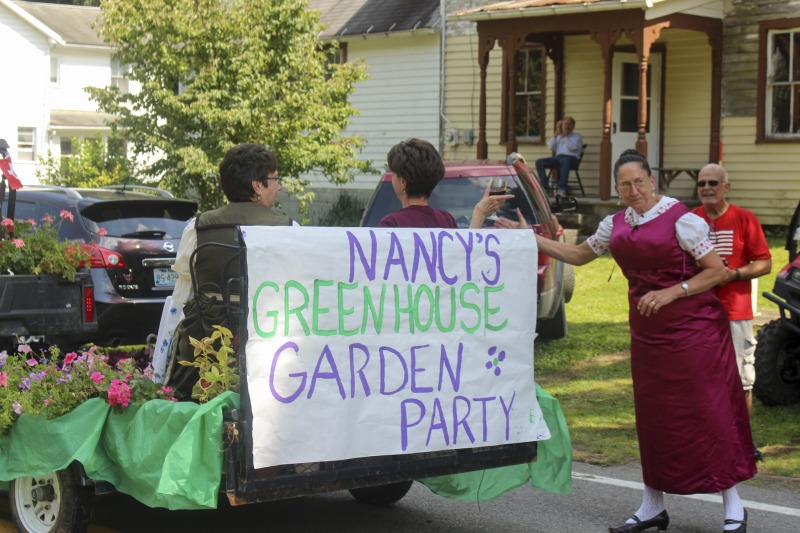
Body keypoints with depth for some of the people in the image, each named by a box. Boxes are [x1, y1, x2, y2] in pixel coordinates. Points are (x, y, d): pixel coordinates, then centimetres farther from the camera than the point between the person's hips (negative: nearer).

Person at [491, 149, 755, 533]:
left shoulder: (681, 220, -11)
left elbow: (718, 271, -11)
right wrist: (529, 238, 16)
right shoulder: (616, 225, 9)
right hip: (647, 333, 7)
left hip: (693, 330, -6)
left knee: (707, 411, -5)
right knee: (652, 415, 10)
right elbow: (578, 255, 23)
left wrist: (671, 292, -20)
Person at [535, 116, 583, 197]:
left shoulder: (577, 136, 14)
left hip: (572, 158, -5)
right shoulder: (558, 136, 26)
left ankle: (562, 189, -45)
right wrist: (555, 135, 3)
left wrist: (564, 136, -10)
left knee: (565, 161, -43)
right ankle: (545, 188, -23)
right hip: (558, 157, 5)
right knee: (539, 162, -18)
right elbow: (551, 148, 11)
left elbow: (573, 147, -7)